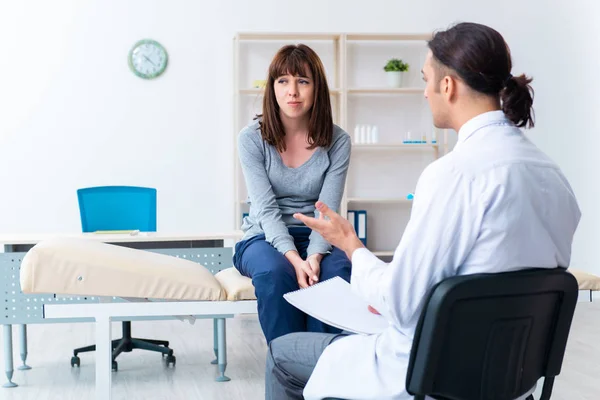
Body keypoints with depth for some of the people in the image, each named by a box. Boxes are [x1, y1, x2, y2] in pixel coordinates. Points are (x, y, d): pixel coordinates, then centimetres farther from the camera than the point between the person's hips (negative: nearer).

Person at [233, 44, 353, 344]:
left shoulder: (337, 141, -3)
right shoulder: (252, 139, -6)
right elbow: (266, 209, -13)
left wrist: (314, 256, -28)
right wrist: (294, 258, -29)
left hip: (315, 239, 1)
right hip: (265, 238, -1)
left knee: (339, 270, -33)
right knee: (274, 272, -35)